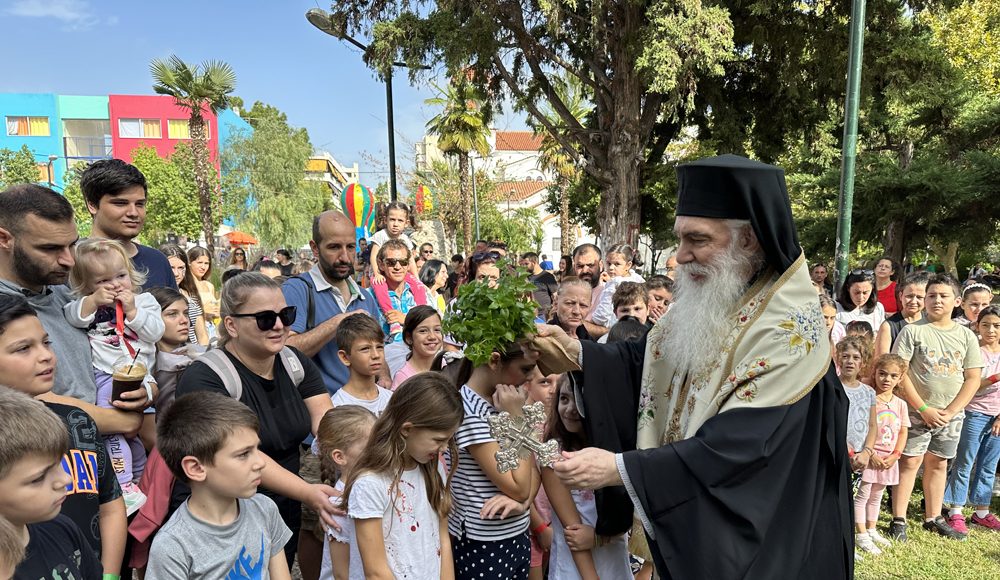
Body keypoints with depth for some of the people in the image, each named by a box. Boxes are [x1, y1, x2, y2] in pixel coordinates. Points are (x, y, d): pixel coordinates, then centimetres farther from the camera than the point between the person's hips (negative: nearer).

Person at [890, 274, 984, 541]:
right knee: (910, 461, -2)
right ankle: (898, 521, 4)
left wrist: (950, 411, -8)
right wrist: (924, 408, -13)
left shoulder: (966, 336, 5)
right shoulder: (913, 331, -6)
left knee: (938, 463, 13)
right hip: (917, 411, -3)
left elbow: (973, 378, 3)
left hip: (951, 414, 4)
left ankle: (933, 518, 26)